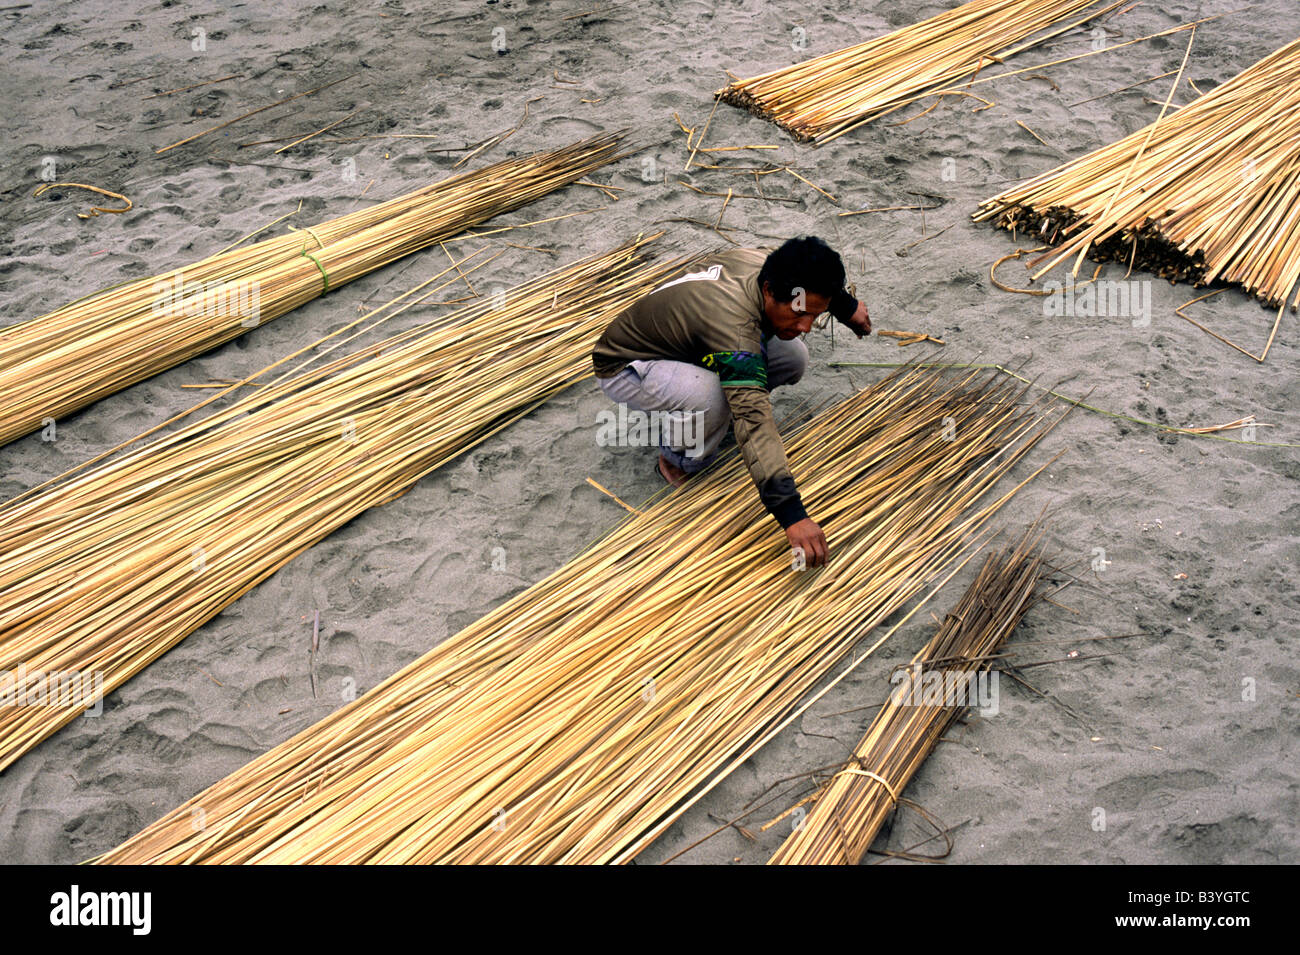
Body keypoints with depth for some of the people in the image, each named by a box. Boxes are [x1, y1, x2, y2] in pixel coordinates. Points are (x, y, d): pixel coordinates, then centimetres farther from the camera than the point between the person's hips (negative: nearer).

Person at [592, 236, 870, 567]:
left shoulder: (763, 263, -16)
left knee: (792, 357, -7)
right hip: (624, 366, -8)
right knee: (714, 397, -39)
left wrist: (847, 306, 29)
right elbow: (754, 423, -48)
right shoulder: (734, 325, -40)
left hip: (679, 342, 8)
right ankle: (677, 459, -8)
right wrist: (792, 515, -53)